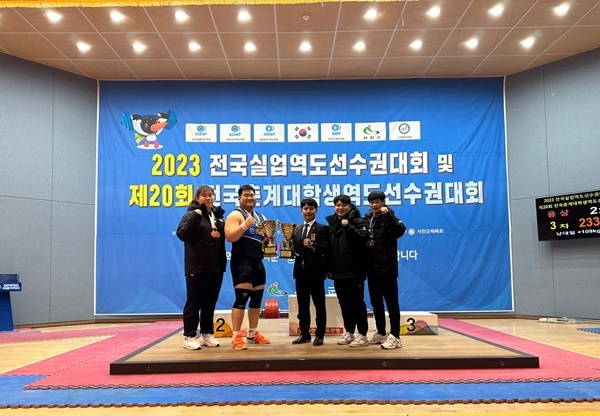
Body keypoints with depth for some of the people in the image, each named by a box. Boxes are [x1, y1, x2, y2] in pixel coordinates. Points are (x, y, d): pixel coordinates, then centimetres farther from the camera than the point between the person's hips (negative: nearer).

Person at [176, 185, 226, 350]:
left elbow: (228, 235, 16)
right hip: (197, 268, -5)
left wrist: (220, 232, -6)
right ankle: (189, 337, 11)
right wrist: (196, 215, -24)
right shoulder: (192, 215, -3)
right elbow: (182, 234, -18)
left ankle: (207, 334, 24)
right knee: (194, 303, 2)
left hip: (216, 267, 5)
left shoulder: (218, 215, 12)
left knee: (210, 303, 13)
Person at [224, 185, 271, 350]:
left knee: (257, 298, 13)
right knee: (241, 298, -11)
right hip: (242, 261, -8)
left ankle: (253, 333, 25)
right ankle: (236, 337, -5)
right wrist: (245, 225, -29)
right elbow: (229, 237, -19)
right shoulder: (235, 215, -6)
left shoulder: (261, 217, 17)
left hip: (258, 262, 8)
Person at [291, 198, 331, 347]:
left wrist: (313, 246, -30)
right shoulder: (298, 230, 17)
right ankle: (304, 333, 22)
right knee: (302, 305, 12)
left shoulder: (322, 228, -2)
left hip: (316, 272, -6)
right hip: (300, 272, 6)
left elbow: (326, 249, -16)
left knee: (319, 305, 3)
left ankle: (319, 335, 11)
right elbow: (296, 249, 13)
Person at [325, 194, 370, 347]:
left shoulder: (358, 221, -4)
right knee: (344, 303, 13)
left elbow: (362, 239, -20)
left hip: (354, 271, -6)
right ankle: (349, 332, 24)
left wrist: (348, 226, -26)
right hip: (338, 271, 6)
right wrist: (329, 268, 9)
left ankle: (362, 335, 8)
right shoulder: (332, 223, 11)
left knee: (357, 303, 0)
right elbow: (329, 248, 12)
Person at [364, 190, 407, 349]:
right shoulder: (367, 219, 10)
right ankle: (380, 333, 27)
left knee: (391, 303, 0)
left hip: (387, 268, -6)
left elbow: (401, 230, -26)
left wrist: (388, 214, -28)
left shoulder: (388, 218, -6)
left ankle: (395, 336, 6)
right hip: (372, 268, 6)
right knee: (376, 303, 14)